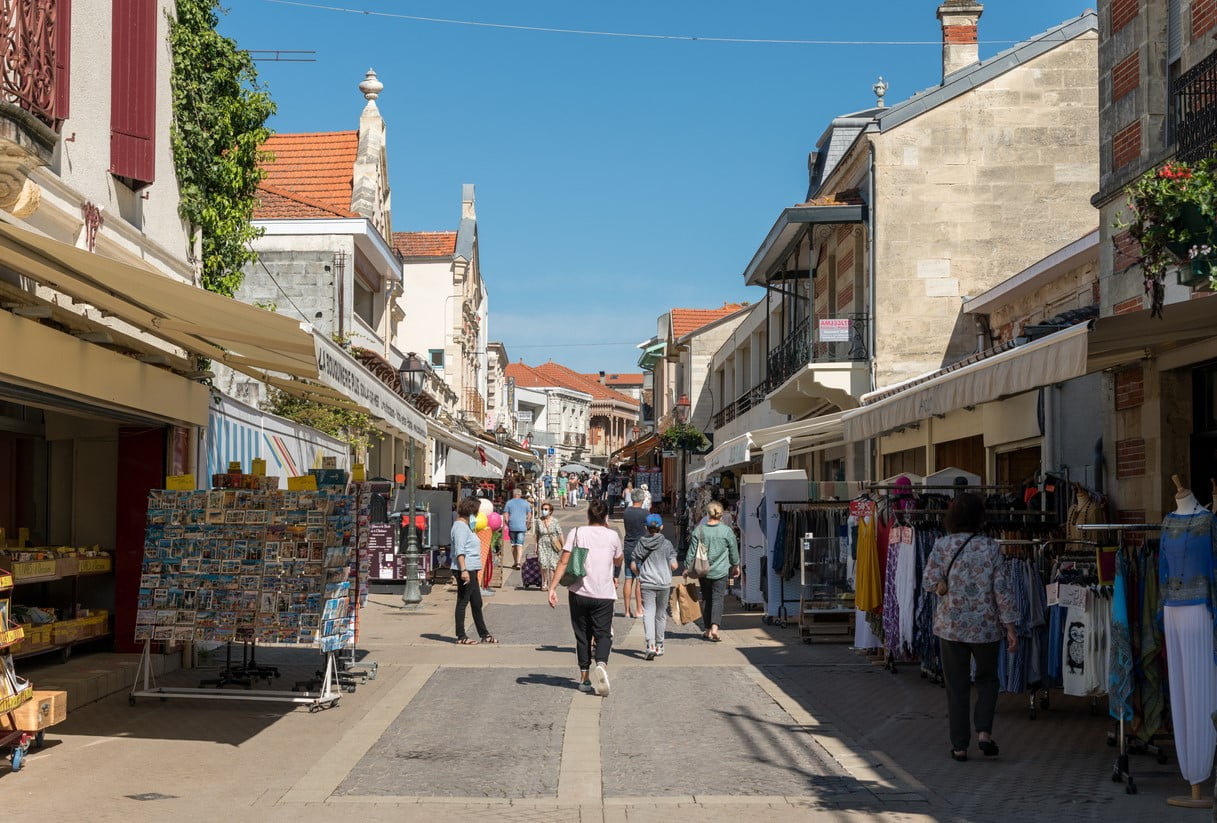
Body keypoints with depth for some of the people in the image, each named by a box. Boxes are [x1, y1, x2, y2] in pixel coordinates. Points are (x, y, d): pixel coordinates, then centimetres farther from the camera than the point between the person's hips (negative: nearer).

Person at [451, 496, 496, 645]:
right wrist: (463, 570, -26)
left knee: (477, 603, 14)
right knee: (463, 602, -4)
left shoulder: (466, 525, 19)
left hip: (471, 570, 11)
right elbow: (459, 550, -20)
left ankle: (484, 634, 21)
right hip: (464, 569, -11)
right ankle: (461, 637, 2)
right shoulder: (460, 526, -13)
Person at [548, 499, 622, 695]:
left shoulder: (576, 533, -2)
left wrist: (552, 587, -7)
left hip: (579, 593, 1)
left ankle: (584, 677, 17)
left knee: (582, 635, 13)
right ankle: (601, 664, -27)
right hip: (604, 595, -1)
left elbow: (563, 563, -8)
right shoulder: (612, 535, 1)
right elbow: (618, 562, 18)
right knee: (603, 634, 2)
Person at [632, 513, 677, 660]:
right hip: (664, 582, 0)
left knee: (648, 613, -5)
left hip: (646, 583, 0)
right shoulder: (667, 544, -4)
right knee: (661, 614, 13)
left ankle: (651, 644, -24)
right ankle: (659, 645, 23)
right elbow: (673, 565, -8)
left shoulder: (641, 543, 0)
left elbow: (633, 565, 1)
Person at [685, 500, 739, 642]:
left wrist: (687, 567, 10)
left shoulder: (699, 530, -5)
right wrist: (736, 565, 21)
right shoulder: (727, 531, -6)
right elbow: (734, 550, 5)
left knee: (706, 599, 13)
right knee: (718, 599, -1)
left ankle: (708, 630, 18)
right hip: (721, 571, -1)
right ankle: (715, 627, -19)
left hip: (703, 572, 1)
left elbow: (692, 551, -2)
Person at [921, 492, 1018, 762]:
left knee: (956, 686, 9)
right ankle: (984, 731, 3)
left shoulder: (942, 545, -7)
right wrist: (1010, 628, -4)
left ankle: (959, 746, 10)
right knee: (987, 679, 20)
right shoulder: (991, 547, -8)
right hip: (986, 626, 0)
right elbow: (1002, 589, -7)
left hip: (951, 626, 0)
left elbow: (929, 580, -12)